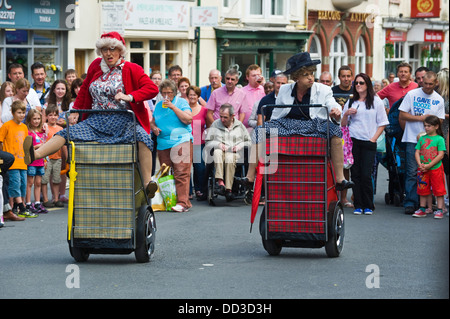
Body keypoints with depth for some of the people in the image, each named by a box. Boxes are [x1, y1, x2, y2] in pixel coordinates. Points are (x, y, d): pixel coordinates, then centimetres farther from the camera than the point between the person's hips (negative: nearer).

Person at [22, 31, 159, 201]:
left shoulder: (132, 69, 1)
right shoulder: (96, 66, 13)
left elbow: (152, 88, -8)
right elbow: (84, 90, 26)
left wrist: (130, 96, -21)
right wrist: (76, 110, 18)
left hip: (122, 121, -4)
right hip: (97, 120, 4)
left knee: (142, 136, -34)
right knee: (68, 133, -16)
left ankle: (147, 183, -36)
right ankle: (34, 155, -34)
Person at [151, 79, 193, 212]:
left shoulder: (181, 102, 4)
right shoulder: (159, 105, 19)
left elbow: (188, 119, -9)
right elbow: (152, 122, 26)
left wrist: (173, 107, -11)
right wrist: (154, 128, 2)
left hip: (181, 141, -5)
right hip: (163, 144, 6)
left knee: (181, 172, -15)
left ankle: (183, 202, -21)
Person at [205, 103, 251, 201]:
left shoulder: (239, 125, 18)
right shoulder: (215, 124, 18)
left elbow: (249, 142, 20)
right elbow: (208, 143, 15)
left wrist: (240, 146, 0)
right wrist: (218, 144, -3)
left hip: (235, 154, -1)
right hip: (219, 155, 1)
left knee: (230, 158, -38)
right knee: (217, 152, -37)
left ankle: (228, 188, -39)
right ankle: (220, 181, -48)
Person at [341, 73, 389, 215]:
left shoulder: (376, 101, 6)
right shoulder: (351, 102, 12)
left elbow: (382, 123, 6)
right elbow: (343, 124, 15)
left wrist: (374, 138, -4)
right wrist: (346, 114, -4)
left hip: (369, 143, -2)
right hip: (353, 141, 2)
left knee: (366, 175, -8)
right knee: (355, 174, 0)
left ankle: (368, 206, 1)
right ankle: (358, 205, 5)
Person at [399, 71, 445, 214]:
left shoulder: (439, 100, 10)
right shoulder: (412, 94, 2)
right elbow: (402, 116, -1)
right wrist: (421, 118, -9)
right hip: (412, 140, -2)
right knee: (412, 172, -8)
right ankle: (410, 203, -6)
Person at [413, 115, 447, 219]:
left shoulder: (440, 139, -4)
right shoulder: (422, 138, 9)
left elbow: (440, 155, -11)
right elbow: (417, 152, 7)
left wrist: (428, 166, -15)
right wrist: (420, 164, -10)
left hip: (436, 168, -4)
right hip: (423, 169, 4)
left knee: (439, 190, -1)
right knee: (423, 189, 9)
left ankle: (440, 210, 4)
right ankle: (422, 209, 18)